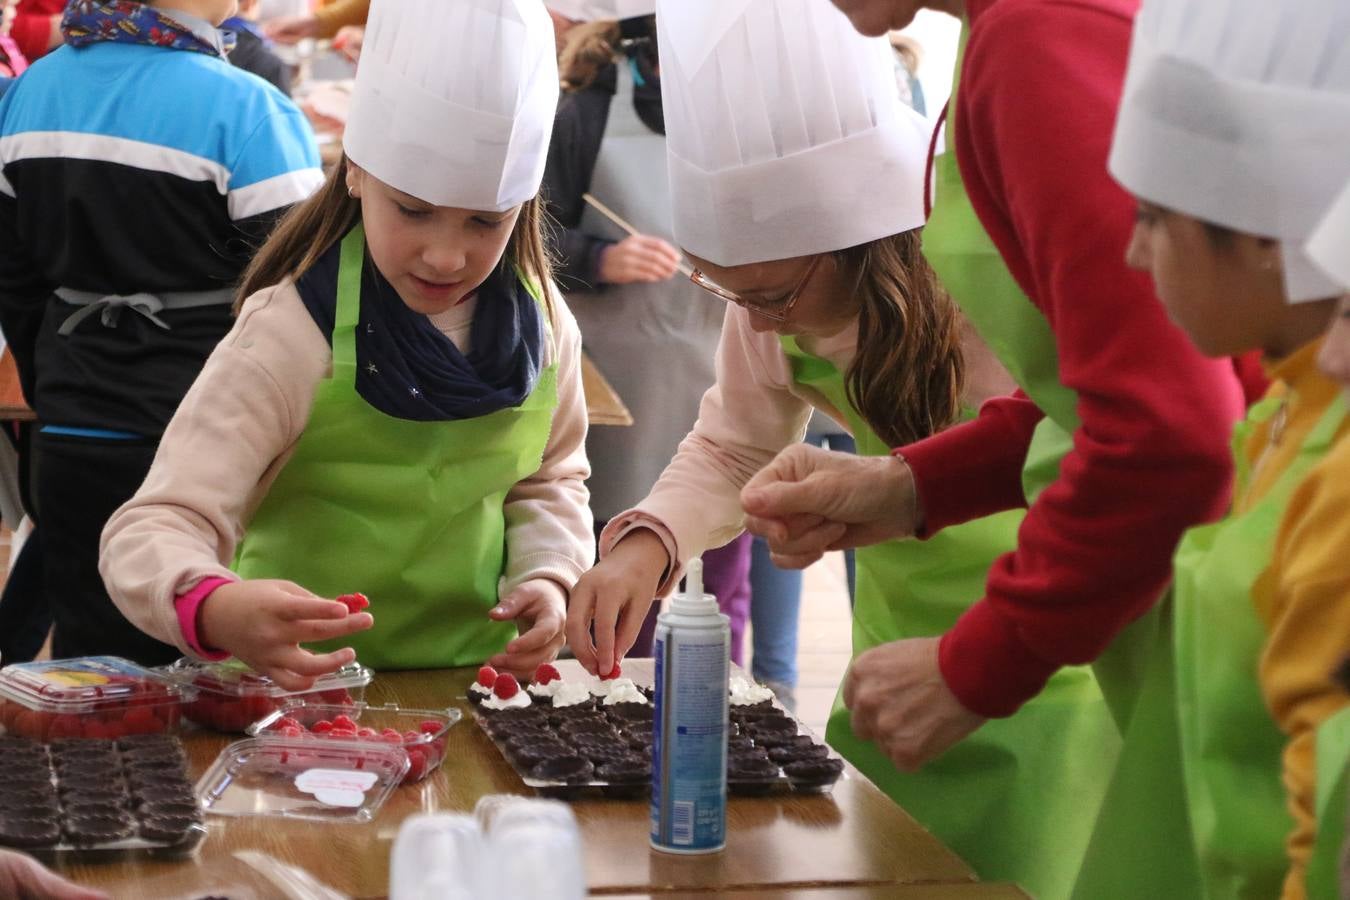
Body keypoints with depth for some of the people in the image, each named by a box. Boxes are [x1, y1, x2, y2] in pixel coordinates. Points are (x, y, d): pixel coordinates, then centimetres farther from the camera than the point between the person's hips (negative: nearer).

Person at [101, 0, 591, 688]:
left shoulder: (540, 324, 1)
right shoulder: (289, 334, -16)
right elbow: (155, 528, -22)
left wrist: (546, 578, -3)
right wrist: (214, 610, -45)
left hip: (480, 677, 4)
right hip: (304, 682, -4)